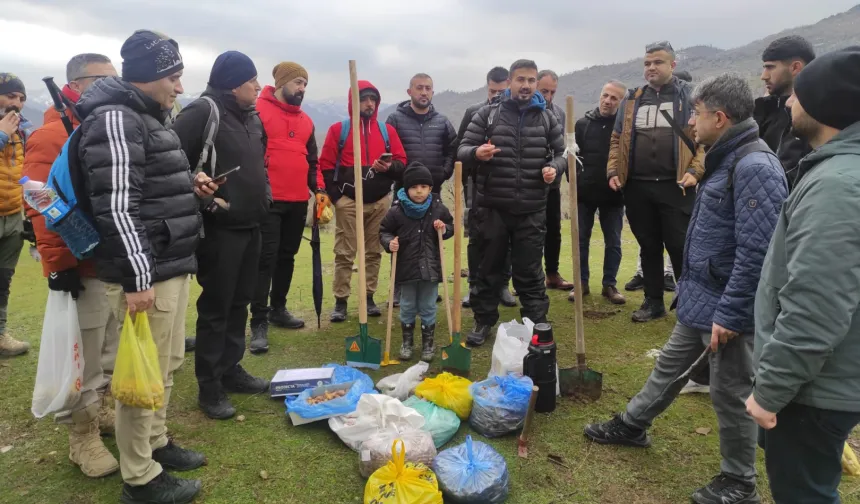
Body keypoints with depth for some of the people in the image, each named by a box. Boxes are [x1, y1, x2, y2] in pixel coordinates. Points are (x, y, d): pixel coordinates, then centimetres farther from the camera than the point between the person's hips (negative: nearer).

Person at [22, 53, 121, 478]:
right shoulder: (51, 136, -12)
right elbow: (42, 208, -16)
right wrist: (59, 263, -17)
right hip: (83, 270, -7)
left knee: (113, 352, 20)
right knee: (83, 360, 4)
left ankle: (105, 411, 38)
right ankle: (82, 438, 19)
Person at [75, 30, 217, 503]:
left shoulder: (147, 117, 17)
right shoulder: (115, 120, -15)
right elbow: (117, 206, -22)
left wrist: (188, 186, 14)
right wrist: (137, 276, -23)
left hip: (169, 265, 10)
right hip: (146, 273, -10)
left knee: (168, 362, 20)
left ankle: (156, 442, 37)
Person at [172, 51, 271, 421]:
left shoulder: (251, 117, 13)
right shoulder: (202, 112, -14)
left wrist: (264, 194, 14)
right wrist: (199, 198, -19)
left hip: (250, 226, 8)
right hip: (219, 228, -8)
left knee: (239, 303, 15)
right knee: (215, 307, 0)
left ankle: (231, 370, 30)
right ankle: (209, 387, 13)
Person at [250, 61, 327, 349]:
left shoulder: (305, 120, 17)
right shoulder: (258, 111, -3)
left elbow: (312, 160, 22)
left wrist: (319, 188, 10)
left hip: (298, 202, 7)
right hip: (267, 200, -6)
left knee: (287, 257, 13)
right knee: (266, 259, -6)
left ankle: (278, 308, 27)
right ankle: (259, 322, -1)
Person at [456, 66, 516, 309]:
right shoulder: (474, 112, 3)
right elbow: (460, 148, 3)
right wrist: (465, 181, -3)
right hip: (479, 185, 0)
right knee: (476, 238, 4)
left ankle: (503, 285, 19)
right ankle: (474, 286, 15)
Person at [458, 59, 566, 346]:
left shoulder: (547, 118, 8)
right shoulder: (487, 114, 2)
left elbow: (562, 153, 13)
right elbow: (462, 150, 0)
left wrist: (555, 168, -9)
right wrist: (476, 153, -22)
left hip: (531, 210, 1)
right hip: (492, 207, 0)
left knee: (530, 271, 7)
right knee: (489, 268, 10)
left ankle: (536, 325, 19)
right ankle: (484, 322, 25)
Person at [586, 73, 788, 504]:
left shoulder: (754, 166, -23)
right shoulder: (725, 159, 10)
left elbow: (755, 251, -27)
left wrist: (729, 313, -24)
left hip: (725, 306, -9)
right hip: (700, 297, 10)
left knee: (730, 394, 7)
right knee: (669, 365, 23)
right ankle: (632, 425, 41)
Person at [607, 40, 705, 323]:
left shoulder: (690, 97, 2)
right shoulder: (632, 100, 13)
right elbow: (617, 140, 16)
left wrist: (695, 171, -14)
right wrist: (613, 171, 3)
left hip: (675, 186, -3)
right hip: (637, 187, 4)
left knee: (680, 247, 0)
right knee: (649, 246, 12)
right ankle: (653, 302, 23)